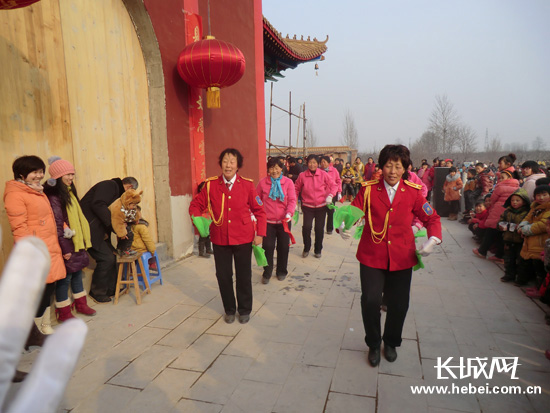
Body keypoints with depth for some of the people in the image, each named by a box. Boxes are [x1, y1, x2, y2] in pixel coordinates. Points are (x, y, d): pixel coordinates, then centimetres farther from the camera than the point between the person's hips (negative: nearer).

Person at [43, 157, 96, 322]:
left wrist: (85, 239, 17)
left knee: (77, 273, 17)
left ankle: (81, 304, 32)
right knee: (65, 277, 2)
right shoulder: (54, 197, -17)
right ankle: (64, 313, 16)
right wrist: (65, 248, -18)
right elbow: (57, 225, -19)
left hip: (77, 242, 9)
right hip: (66, 244, -8)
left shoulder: (69, 192, 11)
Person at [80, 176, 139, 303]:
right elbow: (98, 205, -24)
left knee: (111, 254, 10)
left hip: (96, 229, 10)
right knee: (106, 258, -9)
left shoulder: (115, 189, 21)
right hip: (88, 228, -10)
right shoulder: (110, 185, -9)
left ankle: (111, 289, 22)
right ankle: (97, 293, 7)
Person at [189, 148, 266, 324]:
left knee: (243, 276, 10)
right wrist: (197, 219, -12)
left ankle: (245, 310, 31)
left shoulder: (247, 185, -5)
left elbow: (259, 211, 1)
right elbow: (196, 204, 8)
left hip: (243, 238, -1)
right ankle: (229, 310, 34)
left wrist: (260, 234, -5)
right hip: (220, 239, 1)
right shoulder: (210, 185, -2)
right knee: (223, 276, 11)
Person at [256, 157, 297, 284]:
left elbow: (292, 200, -6)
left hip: (283, 221, 0)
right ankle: (267, 273, 16)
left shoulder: (288, 182, -3)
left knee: (283, 247, 11)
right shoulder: (263, 183, -1)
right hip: (267, 221, 0)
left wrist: (289, 213, -21)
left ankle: (282, 272, 30)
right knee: (267, 247, 1)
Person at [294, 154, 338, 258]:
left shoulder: (323, 174, -5)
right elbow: (297, 188, 7)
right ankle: (306, 249, 9)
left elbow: (333, 185, 4)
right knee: (306, 227, -15)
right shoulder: (302, 175, -5)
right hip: (307, 206, -1)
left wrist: (330, 195, -12)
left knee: (319, 228, 7)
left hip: (321, 206, 1)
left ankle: (318, 250, 27)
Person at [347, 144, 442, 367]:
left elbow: (431, 218, 7)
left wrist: (433, 239, -10)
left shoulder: (413, 192, 0)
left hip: (401, 258, 2)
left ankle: (391, 343, 40)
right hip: (372, 256, -1)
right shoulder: (368, 189, -4)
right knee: (370, 300, -5)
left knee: (398, 304, 9)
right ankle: (373, 345, 24)